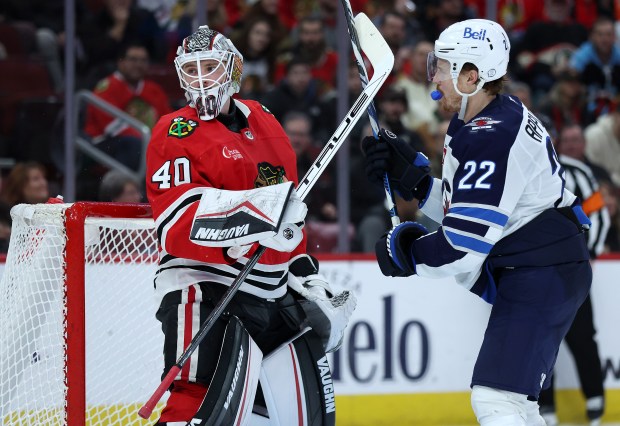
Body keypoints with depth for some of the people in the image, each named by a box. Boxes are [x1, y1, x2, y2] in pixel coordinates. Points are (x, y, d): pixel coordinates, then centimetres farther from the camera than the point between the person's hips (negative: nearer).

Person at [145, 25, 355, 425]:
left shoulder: (266, 124, 14)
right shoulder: (176, 133, -7)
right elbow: (178, 225, -21)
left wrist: (306, 274, 19)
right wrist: (254, 213, -33)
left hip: (273, 294, 7)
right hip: (204, 290, -7)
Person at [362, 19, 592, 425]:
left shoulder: (493, 139, -23)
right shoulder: (476, 123, 10)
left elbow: (463, 248, -25)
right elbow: (463, 207, 18)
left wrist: (404, 253, -8)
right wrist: (413, 175, 7)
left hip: (542, 277, -11)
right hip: (532, 273, 11)